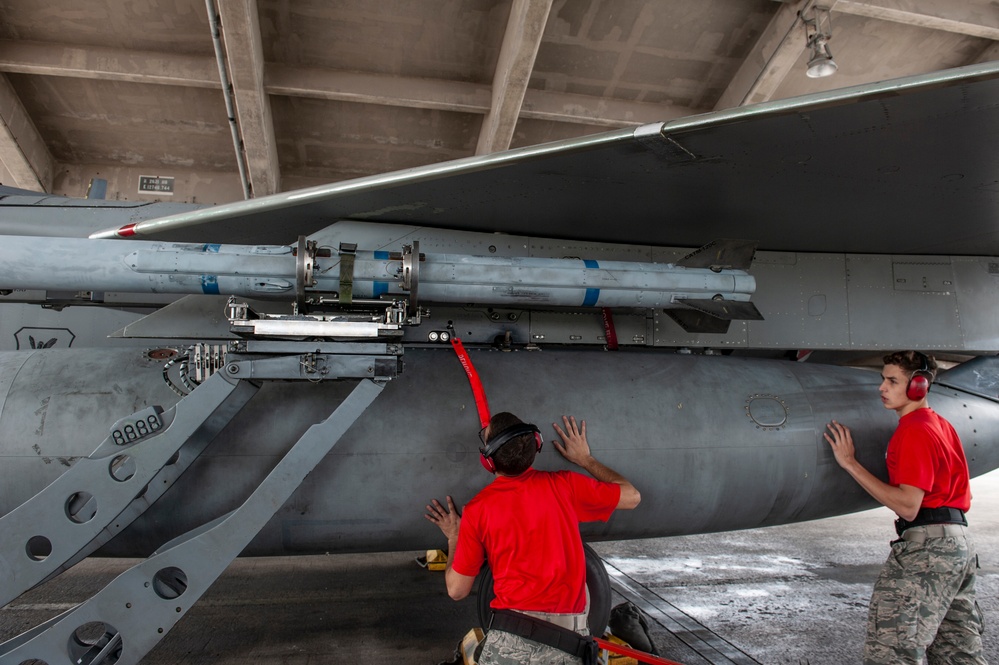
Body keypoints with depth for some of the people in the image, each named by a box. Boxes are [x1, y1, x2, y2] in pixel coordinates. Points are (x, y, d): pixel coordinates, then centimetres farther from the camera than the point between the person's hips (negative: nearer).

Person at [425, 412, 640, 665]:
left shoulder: (477, 509, -2)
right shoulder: (564, 485, 0)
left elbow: (457, 590, 6)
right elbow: (631, 496, 15)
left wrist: (454, 537, 22)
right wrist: (585, 459, 25)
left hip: (511, 640, -3)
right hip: (569, 644, 3)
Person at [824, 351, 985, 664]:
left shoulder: (914, 429, -13)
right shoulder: (941, 424, 18)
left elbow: (907, 506, -20)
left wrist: (850, 463, -18)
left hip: (927, 543, -11)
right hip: (959, 542, 11)